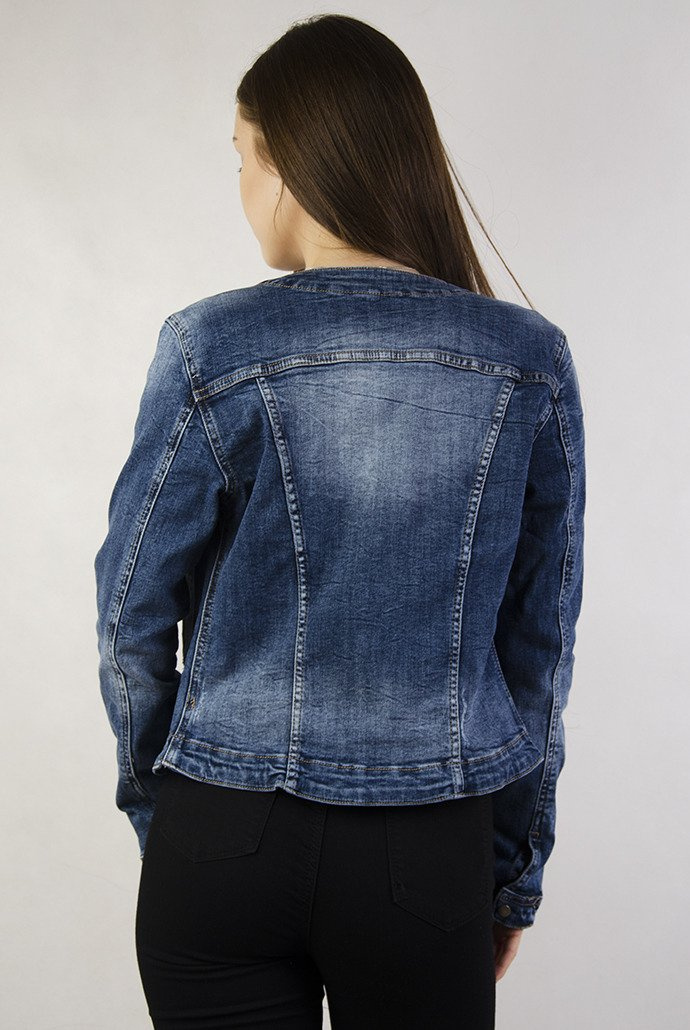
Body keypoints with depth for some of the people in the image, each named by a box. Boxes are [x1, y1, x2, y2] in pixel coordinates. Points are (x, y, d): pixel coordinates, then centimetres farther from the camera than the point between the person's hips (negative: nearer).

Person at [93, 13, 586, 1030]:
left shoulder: (213, 349, -12)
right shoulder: (531, 361, -5)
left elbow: (132, 618, -5)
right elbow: (543, 640, 0)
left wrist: (154, 810, 11)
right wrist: (518, 870, 11)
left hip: (225, 842, -1)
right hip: (434, 855, 2)